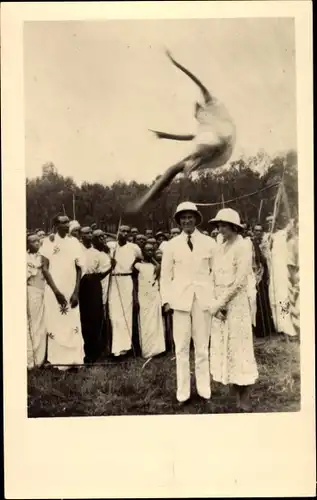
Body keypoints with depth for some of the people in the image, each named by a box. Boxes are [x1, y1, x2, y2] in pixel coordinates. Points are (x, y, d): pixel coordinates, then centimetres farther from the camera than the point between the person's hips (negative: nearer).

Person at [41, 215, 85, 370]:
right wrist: (56, 291, -12)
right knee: (56, 325, -1)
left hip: (71, 291, 2)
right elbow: (45, 269, -6)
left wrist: (76, 292, -5)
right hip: (54, 290, -2)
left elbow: (79, 269, 4)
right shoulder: (49, 242, -3)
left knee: (73, 324, 3)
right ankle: (59, 360, 5)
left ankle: (74, 358, 9)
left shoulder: (74, 242, 4)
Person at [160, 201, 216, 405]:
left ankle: (204, 389, 17)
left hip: (203, 299, 0)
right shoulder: (172, 245, 4)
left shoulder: (209, 242, 3)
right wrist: (166, 299, -1)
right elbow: (166, 275, 6)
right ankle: (183, 392, 12)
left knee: (202, 347, 7)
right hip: (180, 300, 0)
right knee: (182, 348, 4)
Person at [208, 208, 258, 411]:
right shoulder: (220, 247, 9)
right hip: (219, 305, 7)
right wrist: (214, 303, -6)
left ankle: (245, 402, 10)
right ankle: (237, 399, 20)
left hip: (236, 304, -6)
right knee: (224, 349, 9)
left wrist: (220, 303, -14)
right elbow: (214, 277, 7)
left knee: (239, 349, 0)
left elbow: (239, 282, -15)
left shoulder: (242, 247, -9)